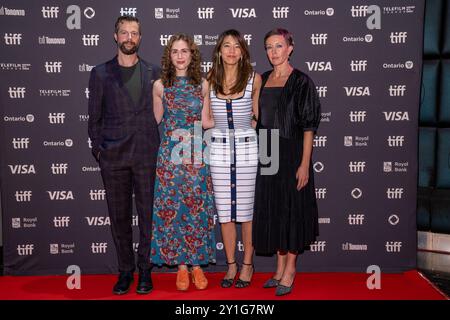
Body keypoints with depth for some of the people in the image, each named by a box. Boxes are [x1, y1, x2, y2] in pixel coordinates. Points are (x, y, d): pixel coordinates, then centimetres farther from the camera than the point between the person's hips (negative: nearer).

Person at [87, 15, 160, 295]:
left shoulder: (154, 72, 9)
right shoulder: (100, 73, 8)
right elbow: (95, 117, 8)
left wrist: (159, 147, 2)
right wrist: (98, 150, 1)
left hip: (147, 155, 0)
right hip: (114, 156, 0)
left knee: (148, 214, 4)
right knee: (119, 216, 7)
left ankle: (146, 269, 18)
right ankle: (125, 270, 21)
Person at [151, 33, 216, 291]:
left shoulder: (202, 84, 5)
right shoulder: (160, 85, 5)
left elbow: (206, 121, 5)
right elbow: (155, 122, 12)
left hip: (196, 154, 0)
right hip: (170, 153, 0)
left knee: (197, 208, 3)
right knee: (171, 208, 1)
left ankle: (197, 264, 17)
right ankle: (181, 266, 15)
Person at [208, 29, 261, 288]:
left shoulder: (254, 78, 0)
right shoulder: (210, 80, 5)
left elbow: (257, 117, 9)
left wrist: (243, 128, 0)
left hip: (246, 149, -2)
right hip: (219, 149, 2)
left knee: (246, 209, 4)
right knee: (225, 210, 7)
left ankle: (248, 265, 19)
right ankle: (231, 265, 22)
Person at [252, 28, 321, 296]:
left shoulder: (301, 82, -7)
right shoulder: (262, 80, 11)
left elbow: (309, 126, -10)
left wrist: (305, 164, -16)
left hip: (291, 153, -6)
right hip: (267, 154, 6)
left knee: (291, 208, 2)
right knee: (271, 209, 10)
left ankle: (290, 268, 16)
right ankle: (280, 266, 24)